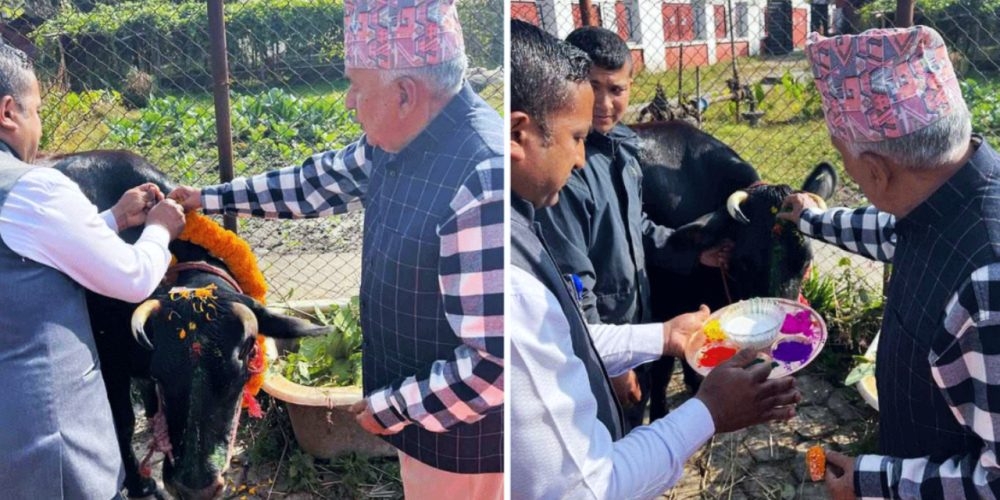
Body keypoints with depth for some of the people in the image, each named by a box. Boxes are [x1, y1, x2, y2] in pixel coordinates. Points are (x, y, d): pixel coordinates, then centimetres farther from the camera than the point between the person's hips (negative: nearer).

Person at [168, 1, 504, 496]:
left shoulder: (483, 182, -33)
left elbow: (496, 362, -31)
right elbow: (323, 180, 14)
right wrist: (210, 198, 18)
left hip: (460, 427, -8)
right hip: (420, 397, 8)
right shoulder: (401, 138, -4)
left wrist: (395, 405, -19)